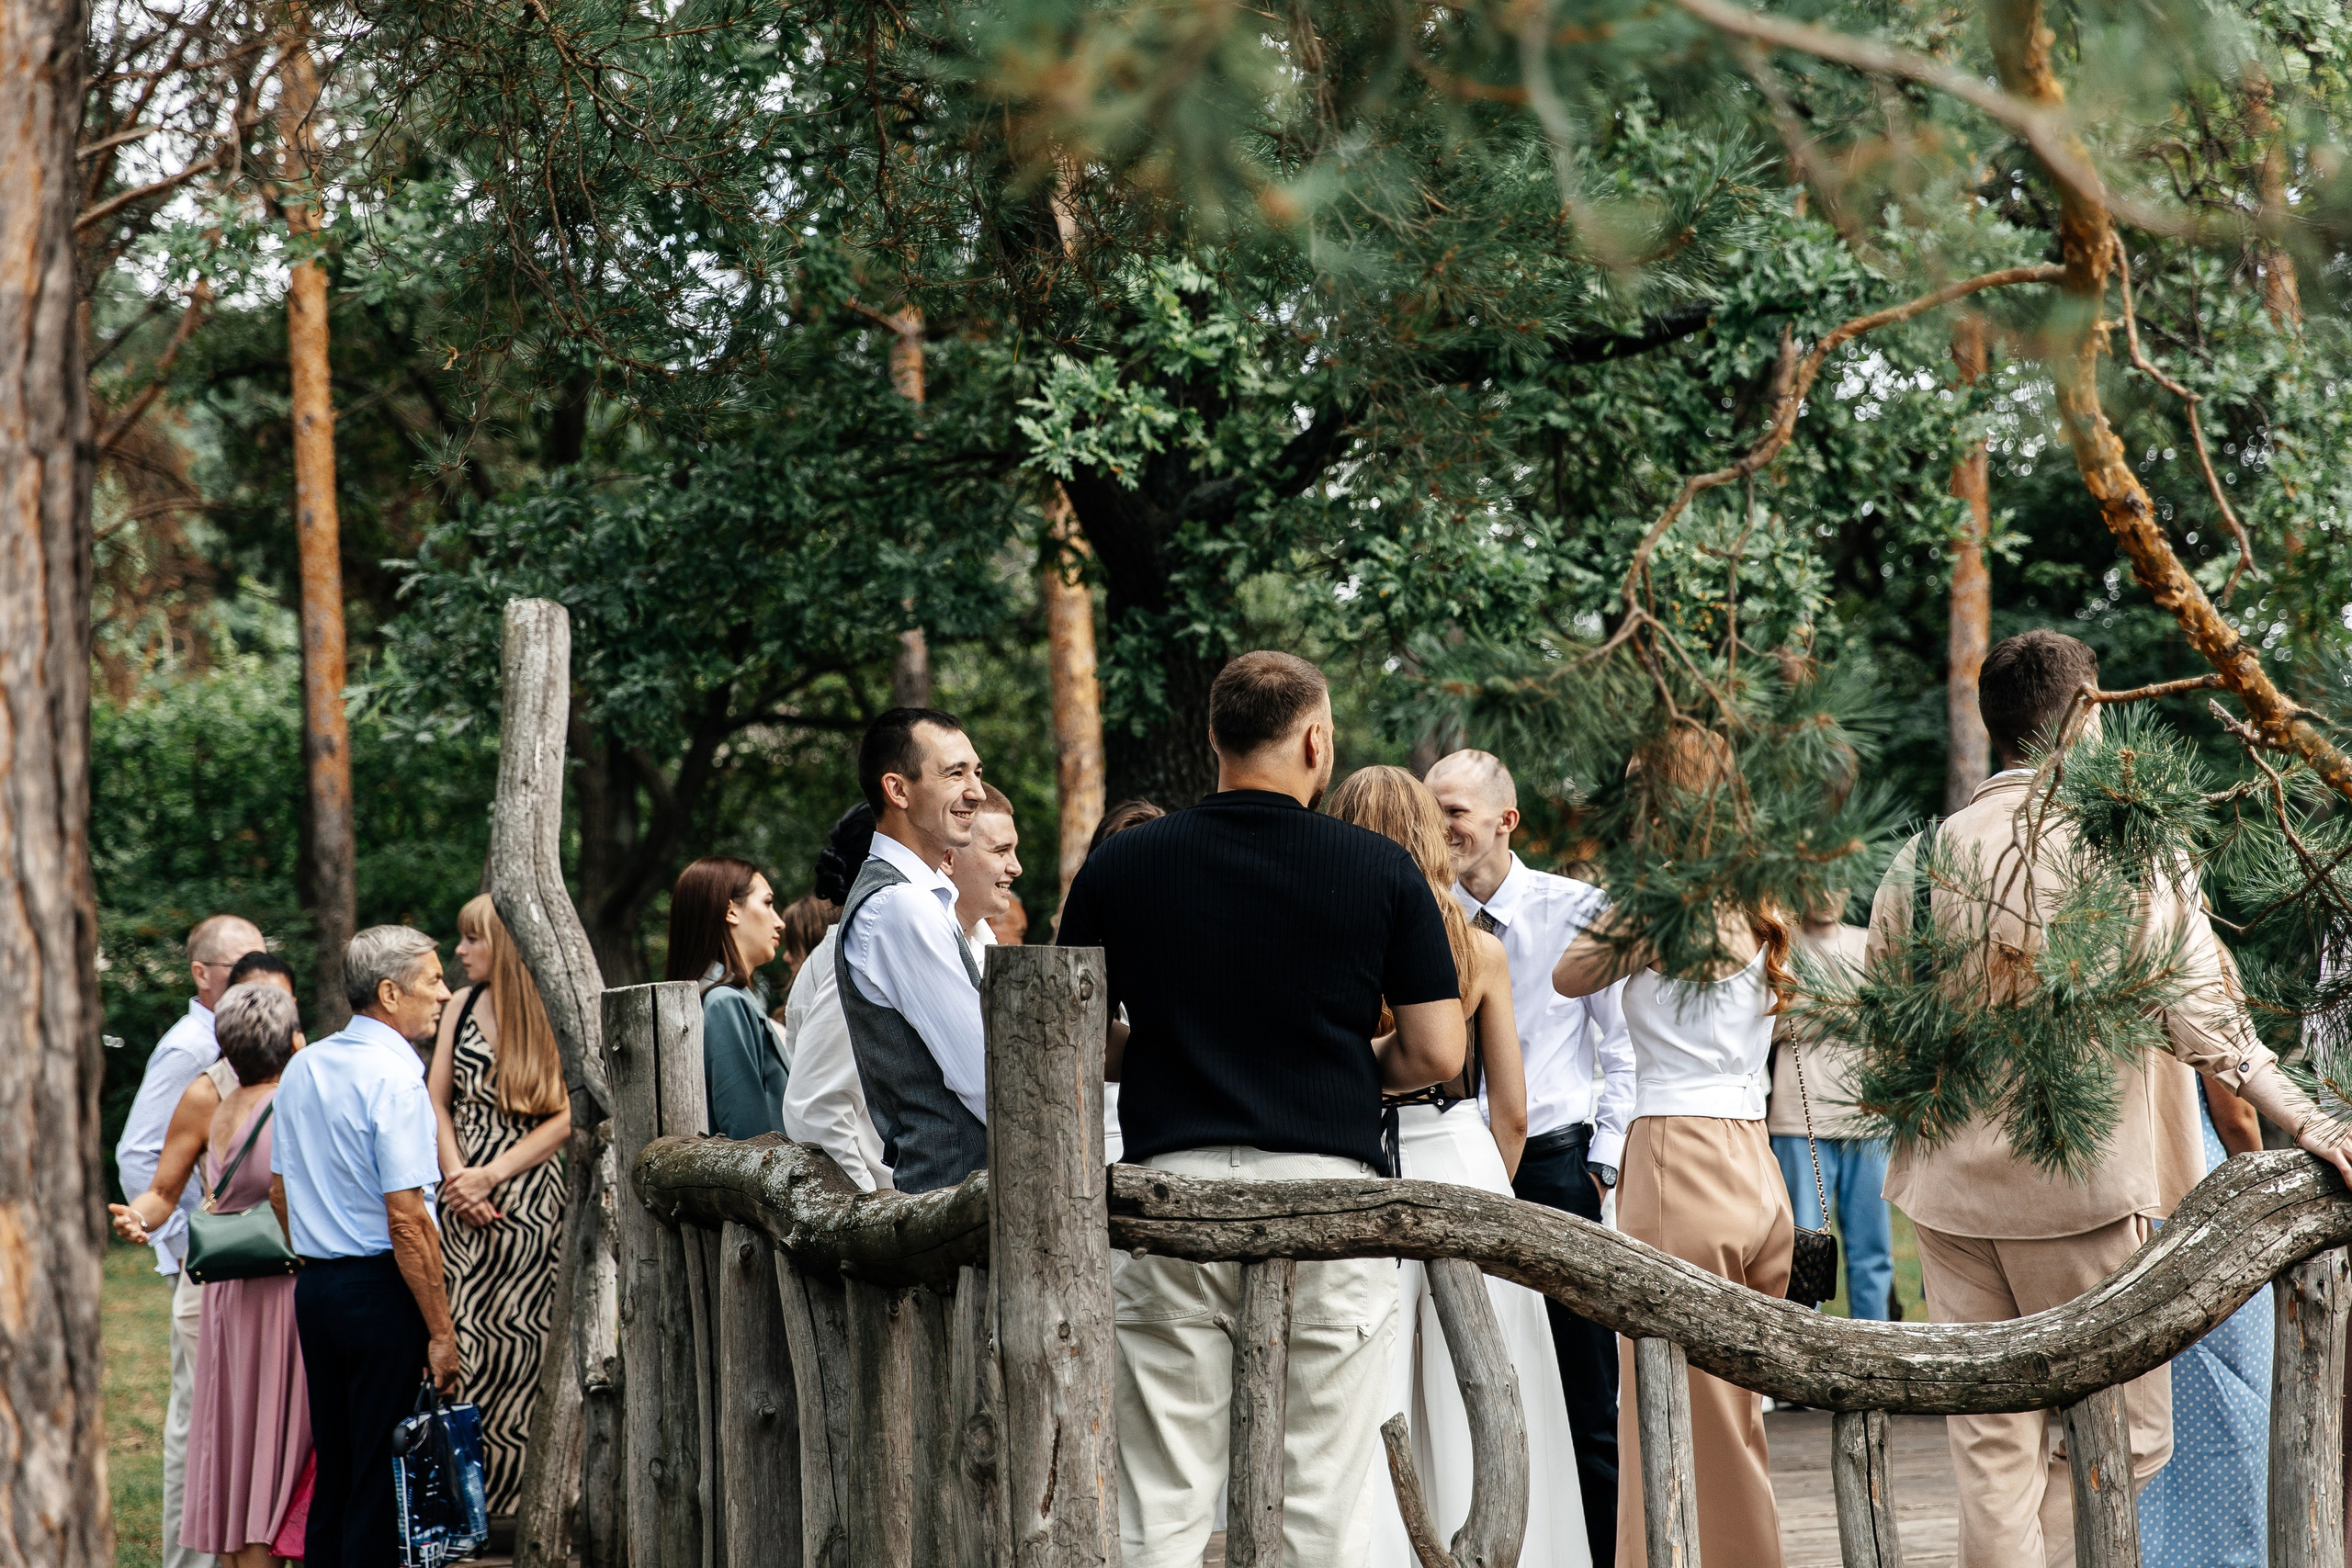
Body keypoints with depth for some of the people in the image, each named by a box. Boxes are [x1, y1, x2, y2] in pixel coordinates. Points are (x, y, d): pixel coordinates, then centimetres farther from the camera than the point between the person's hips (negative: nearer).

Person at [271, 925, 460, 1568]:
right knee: (384, 1483, -4)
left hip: (314, 1286, 8)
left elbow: (280, 1189, 18)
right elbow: (406, 1220, -19)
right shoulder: (394, 1077, -15)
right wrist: (441, 1332, -16)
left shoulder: (302, 1068, 10)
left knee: (333, 1471, 15)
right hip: (381, 1291, -8)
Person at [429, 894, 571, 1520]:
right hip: (463, 1202, 4)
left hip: (531, 1198, -4)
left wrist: (491, 1176, -11)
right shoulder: (461, 1007, 12)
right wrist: (457, 1174, -3)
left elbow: (566, 1118, -6)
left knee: (517, 1344, -4)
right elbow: (436, 1101, 12)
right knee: (460, 1336, 0)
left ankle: (513, 1504, 2)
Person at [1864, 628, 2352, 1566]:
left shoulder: (1925, 859, 5)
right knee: (2120, 1433, 6)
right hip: (2083, 1186, -4)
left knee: (1990, 1448, 6)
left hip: (1953, 1189, 4)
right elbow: (2199, 1015, -11)